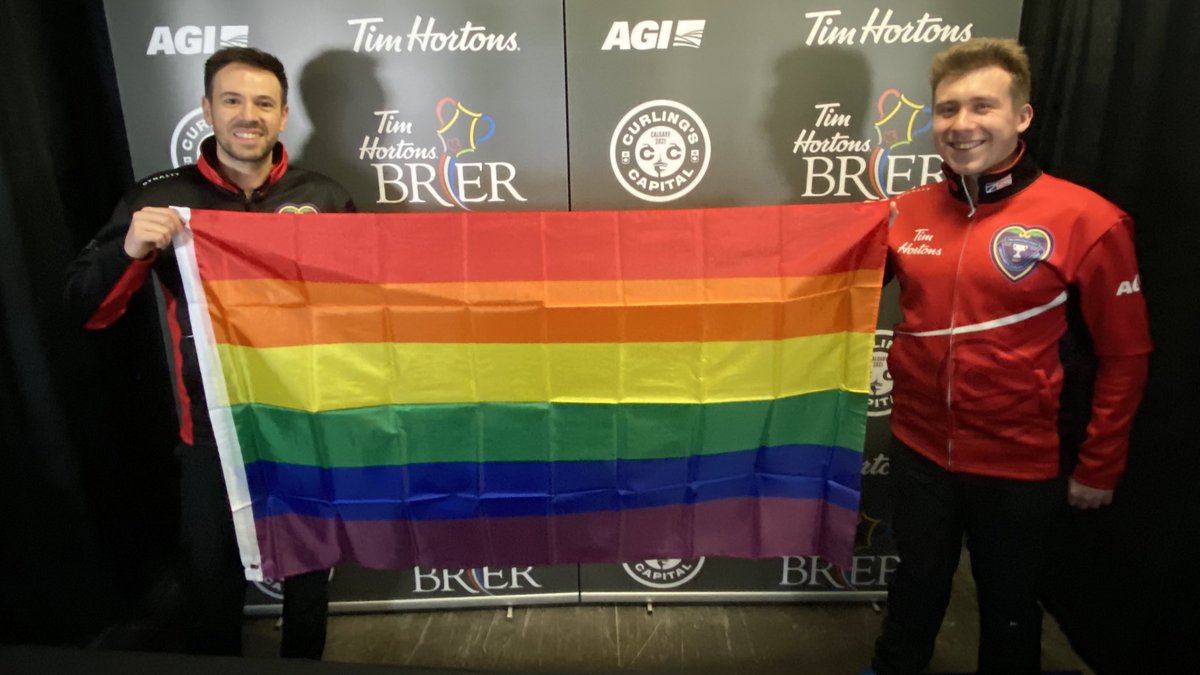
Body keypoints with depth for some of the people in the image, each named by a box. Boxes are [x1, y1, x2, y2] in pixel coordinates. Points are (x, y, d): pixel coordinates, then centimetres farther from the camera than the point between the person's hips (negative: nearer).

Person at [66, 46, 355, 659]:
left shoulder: (324, 198, -4)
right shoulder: (161, 198, -4)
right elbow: (87, 311, -5)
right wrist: (130, 249, -23)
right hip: (212, 429, 0)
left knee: (310, 571, 20)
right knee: (211, 579, 16)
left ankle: (304, 661, 46)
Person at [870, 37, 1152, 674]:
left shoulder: (1084, 220, -13)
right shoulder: (907, 212, -4)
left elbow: (1123, 355, -6)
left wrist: (1098, 466, -3)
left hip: (1019, 464, -3)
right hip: (918, 450, 3)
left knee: (1007, 602, 20)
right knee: (917, 585, 24)